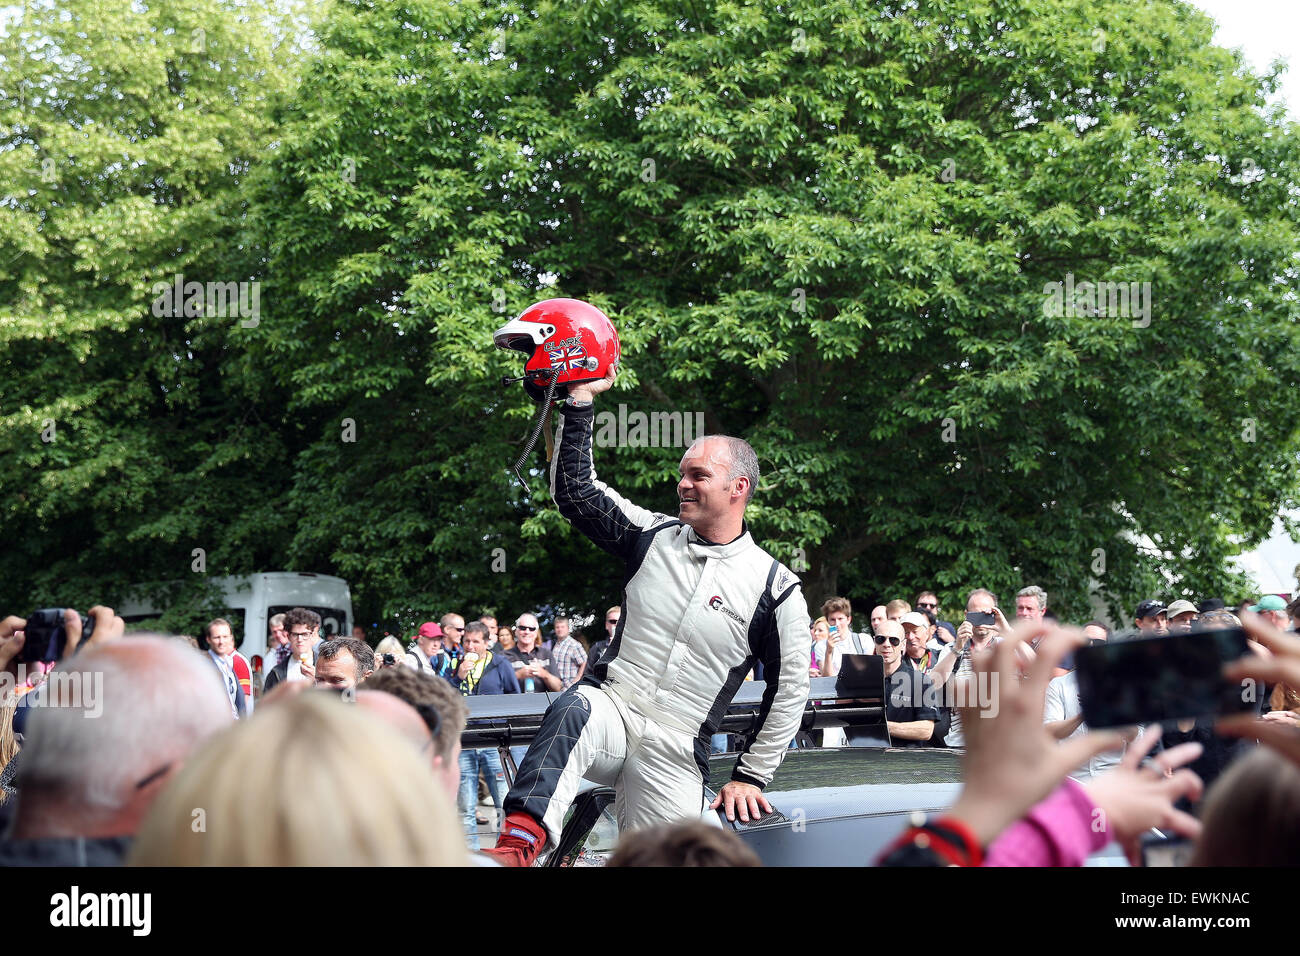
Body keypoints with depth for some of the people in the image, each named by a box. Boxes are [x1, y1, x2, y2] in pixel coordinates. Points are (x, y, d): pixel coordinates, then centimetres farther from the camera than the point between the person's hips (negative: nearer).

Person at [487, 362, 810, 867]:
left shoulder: (775, 586, -1)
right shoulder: (653, 536, 7)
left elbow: (789, 691, 4)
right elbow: (575, 491, 8)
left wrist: (750, 777, 4)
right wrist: (581, 399, 1)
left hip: (674, 754, 0)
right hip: (610, 709, 0)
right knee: (571, 712, -34)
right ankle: (519, 844, -51)